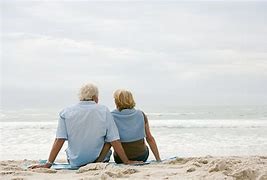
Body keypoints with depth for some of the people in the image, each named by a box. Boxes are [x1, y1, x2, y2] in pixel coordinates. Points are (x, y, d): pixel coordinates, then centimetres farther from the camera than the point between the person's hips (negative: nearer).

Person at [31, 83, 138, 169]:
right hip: (97, 159, -3)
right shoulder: (104, 111, -9)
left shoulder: (66, 113, -7)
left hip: (75, 162, 3)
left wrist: (48, 164, -7)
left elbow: (59, 140, -11)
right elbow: (114, 140, -10)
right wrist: (126, 162, -3)